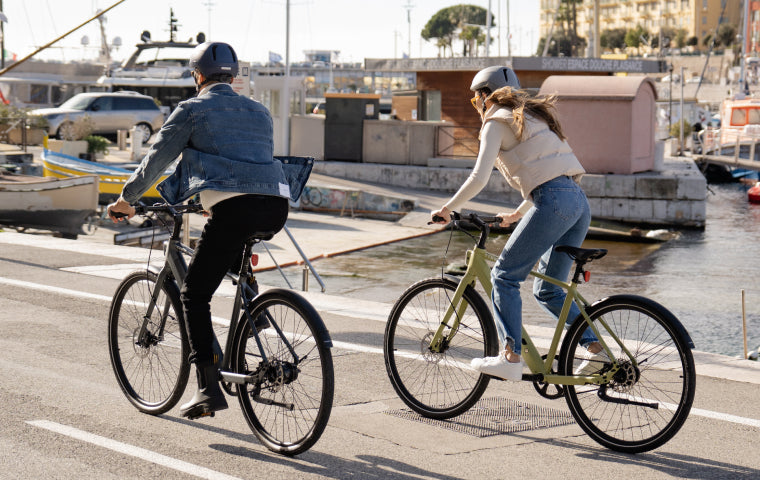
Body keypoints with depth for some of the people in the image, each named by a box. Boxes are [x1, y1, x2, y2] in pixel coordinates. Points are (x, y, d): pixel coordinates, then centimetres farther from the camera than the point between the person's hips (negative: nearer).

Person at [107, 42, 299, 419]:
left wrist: (125, 200, 28)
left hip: (234, 208, -6)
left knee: (194, 294, 5)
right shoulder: (259, 112, 26)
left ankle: (208, 389, -3)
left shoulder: (192, 110, 11)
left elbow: (156, 161, 13)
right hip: (276, 207, 6)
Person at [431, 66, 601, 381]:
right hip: (579, 202, 8)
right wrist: (517, 214, 38)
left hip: (554, 202, -8)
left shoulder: (496, 122, 3)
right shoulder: (529, 118, 29)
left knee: (504, 276, -2)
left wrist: (447, 209, 3)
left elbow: (479, 178, -8)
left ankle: (510, 357, -12)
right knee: (547, 289, 16)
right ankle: (595, 347, 8)